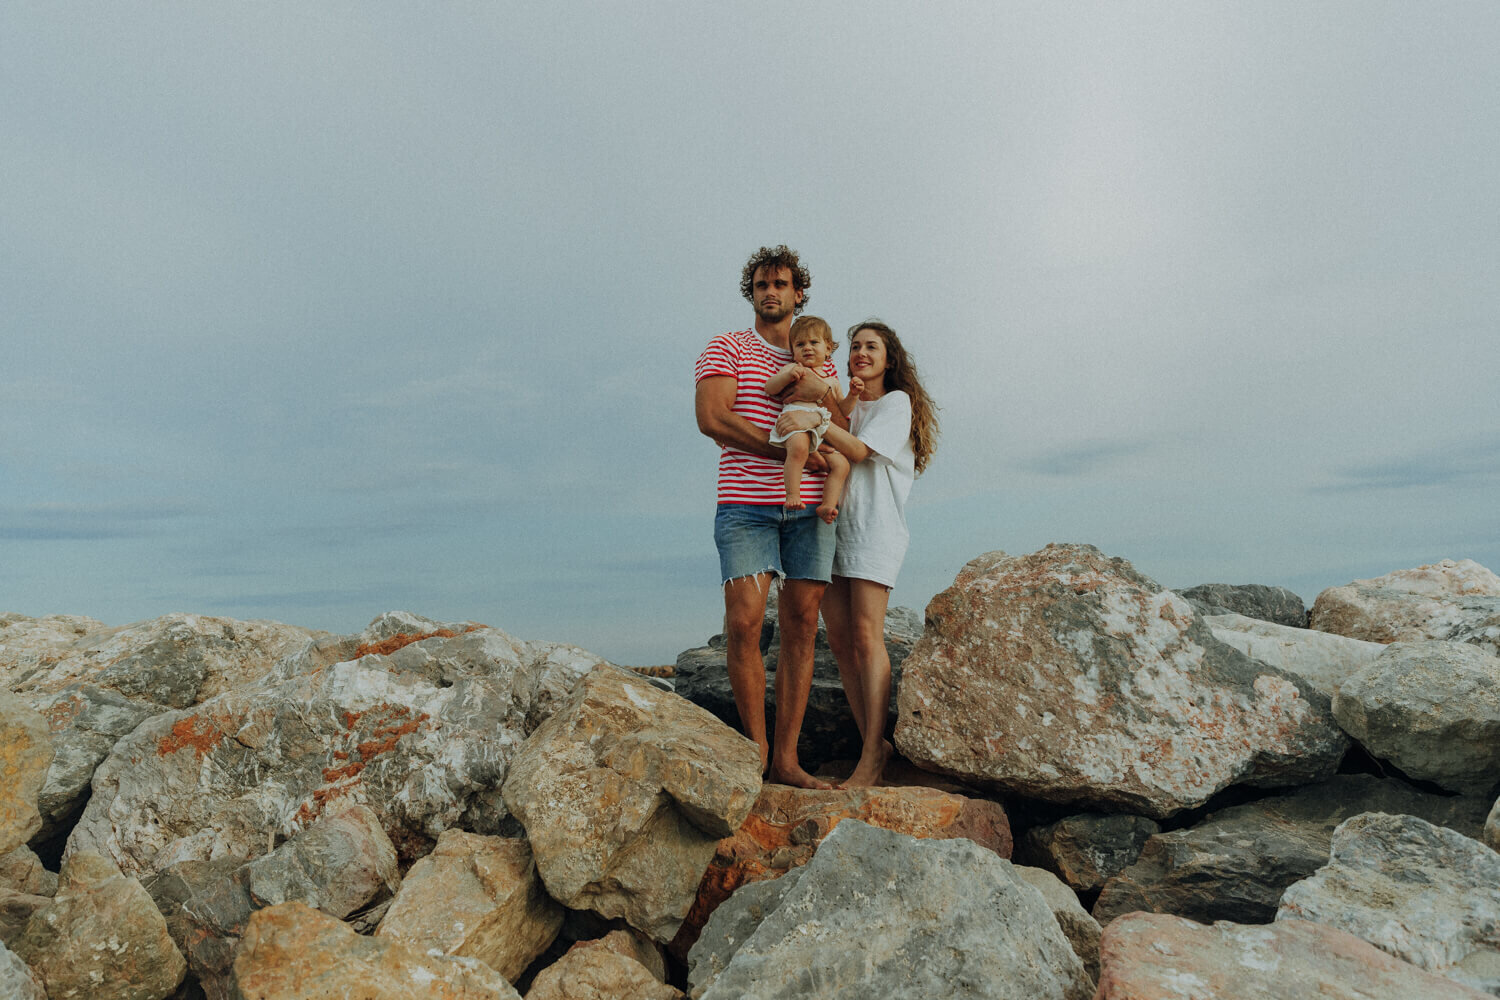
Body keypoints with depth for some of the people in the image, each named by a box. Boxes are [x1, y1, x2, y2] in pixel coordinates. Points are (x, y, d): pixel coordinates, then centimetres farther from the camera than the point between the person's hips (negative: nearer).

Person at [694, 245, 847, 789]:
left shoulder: (821, 362, 20)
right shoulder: (725, 349, 7)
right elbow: (712, 419, -10)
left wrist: (823, 394, -7)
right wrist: (793, 452, -13)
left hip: (808, 507, 3)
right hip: (745, 503, -3)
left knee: (801, 626, -1)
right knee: (743, 621, -13)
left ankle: (786, 758, 5)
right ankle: (756, 746, 6)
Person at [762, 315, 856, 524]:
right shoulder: (794, 369, 14)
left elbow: (842, 410, 31)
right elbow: (770, 388, 0)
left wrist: (852, 395, 13)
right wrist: (787, 376, -18)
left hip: (824, 429, 6)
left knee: (841, 464, -10)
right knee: (799, 448, -37)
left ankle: (827, 505, -8)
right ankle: (792, 495, -33)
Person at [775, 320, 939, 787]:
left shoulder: (896, 402, 6)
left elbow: (860, 451, -10)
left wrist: (817, 422, -24)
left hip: (874, 525, -6)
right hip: (831, 524, 6)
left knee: (866, 635, -14)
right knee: (839, 640, -1)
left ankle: (873, 755, -12)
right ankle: (874, 743, 7)